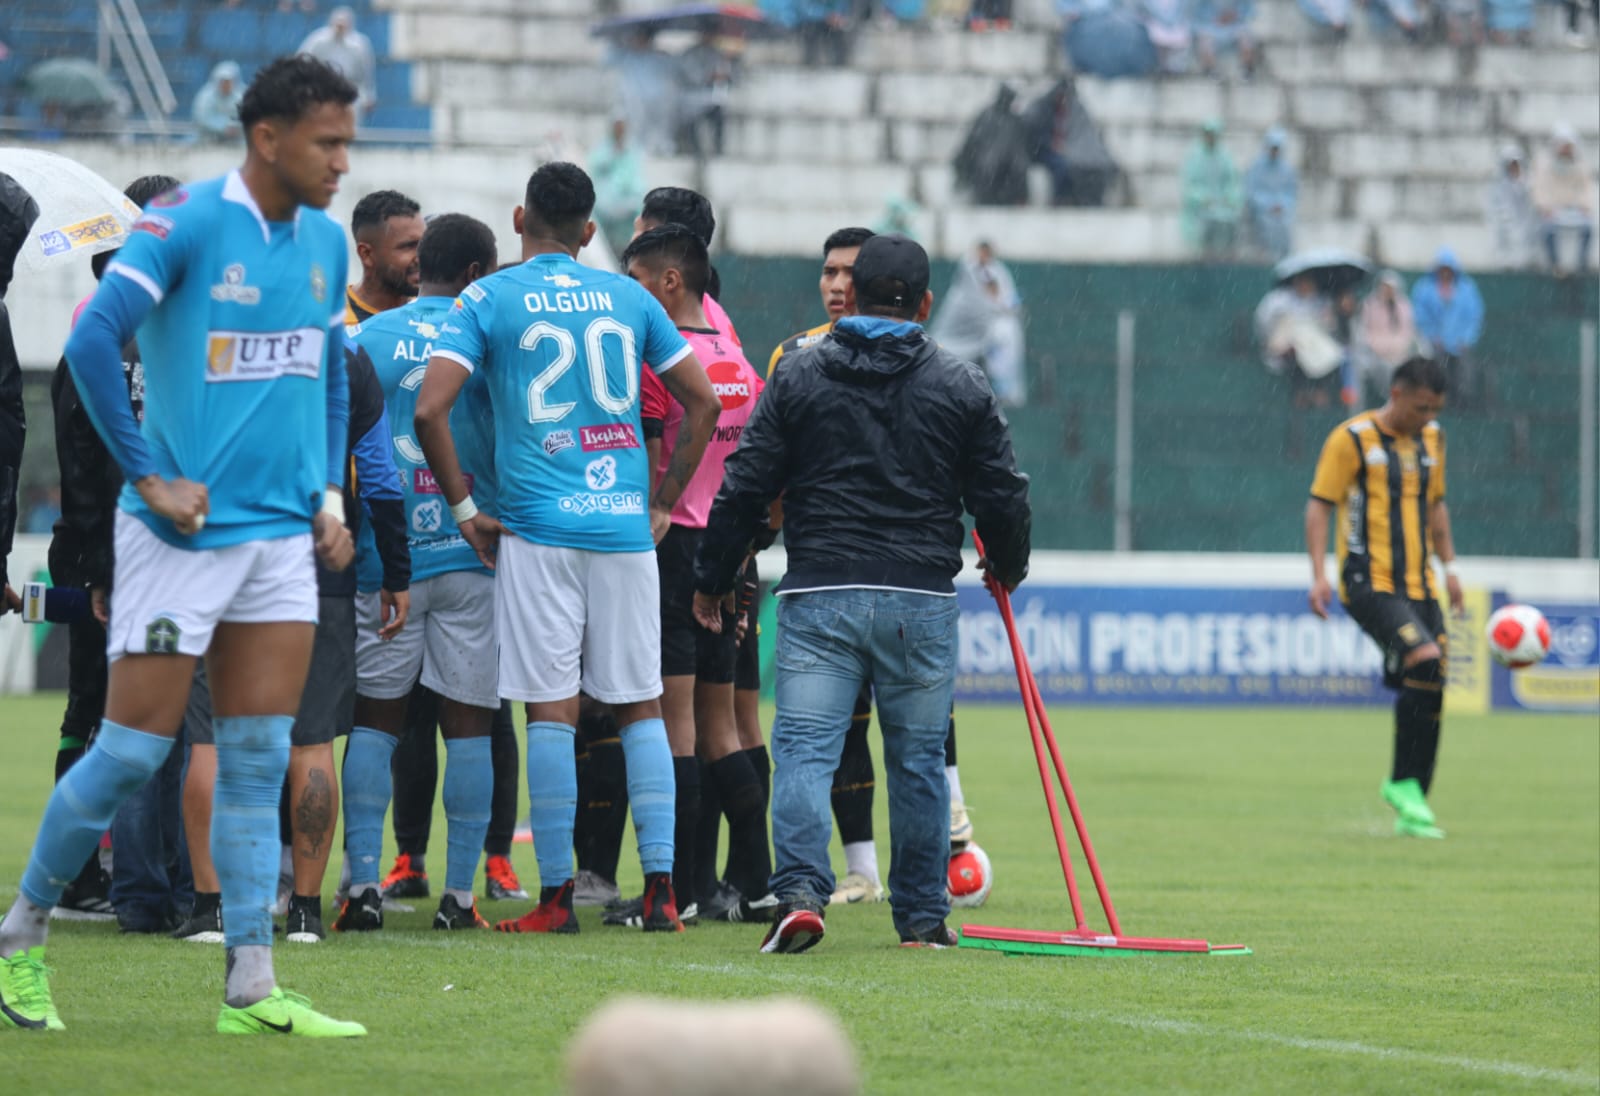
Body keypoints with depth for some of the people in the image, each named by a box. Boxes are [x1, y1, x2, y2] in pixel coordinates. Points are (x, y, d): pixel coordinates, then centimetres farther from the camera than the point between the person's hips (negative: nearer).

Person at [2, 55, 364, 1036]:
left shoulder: (325, 241, 10)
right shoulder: (186, 223, -12)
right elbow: (93, 342, -18)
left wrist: (331, 494, 13)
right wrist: (150, 478, -16)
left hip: (281, 534, 6)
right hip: (182, 537, -6)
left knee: (259, 763, 3)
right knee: (133, 751, -4)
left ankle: (251, 987, 3)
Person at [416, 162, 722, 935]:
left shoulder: (487, 300, 1)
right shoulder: (628, 298, 11)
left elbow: (430, 408, -10)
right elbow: (702, 401, 11)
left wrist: (464, 507, 0)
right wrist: (663, 502, 16)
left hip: (538, 529, -2)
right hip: (624, 524, 3)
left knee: (551, 710, -1)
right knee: (640, 705, 7)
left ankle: (556, 894, -1)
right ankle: (660, 886, 1)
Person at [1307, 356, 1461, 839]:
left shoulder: (1431, 439, 14)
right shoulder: (1352, 438, -6)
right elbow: (1319, 505, -6)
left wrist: (1449, 567, 22)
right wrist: (1319, 575, -15)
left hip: (1417, 584, 7)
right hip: (1369, 582, -7)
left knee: (1428, 691, 1)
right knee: (1425, 663, -25)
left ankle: (1412, 811, 9)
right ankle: (1402, 782, -12)